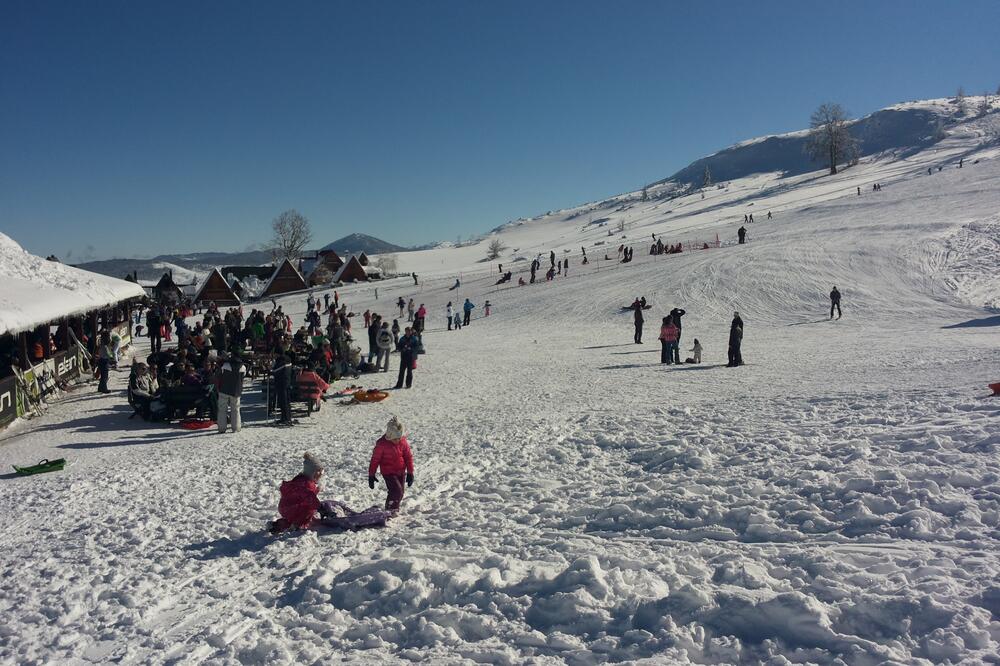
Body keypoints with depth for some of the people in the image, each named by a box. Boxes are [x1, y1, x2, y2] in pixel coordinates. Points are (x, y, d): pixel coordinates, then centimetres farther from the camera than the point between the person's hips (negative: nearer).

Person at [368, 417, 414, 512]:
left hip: (401, 472, 5)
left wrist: (410, 473, 3)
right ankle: (389, 511, -3)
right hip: (388, 472, -5)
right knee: (397, 491, -19)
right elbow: (375, 459, -9)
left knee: (400, 492, 10)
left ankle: (394, 510, 32)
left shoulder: (403, 442, -5)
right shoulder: (382, 444, -17)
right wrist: (371, 475, -6)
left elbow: (408, 457, 3)